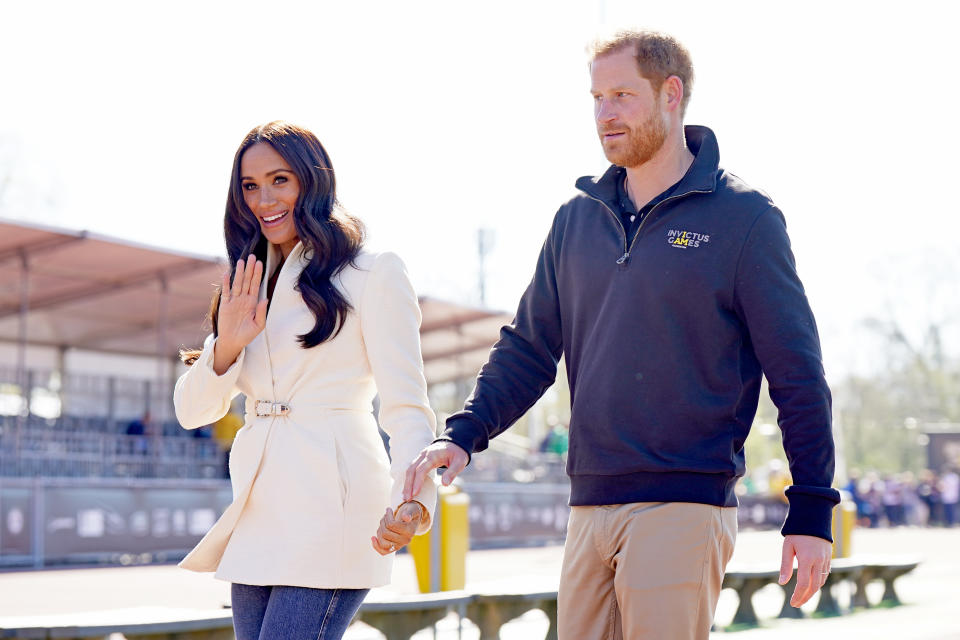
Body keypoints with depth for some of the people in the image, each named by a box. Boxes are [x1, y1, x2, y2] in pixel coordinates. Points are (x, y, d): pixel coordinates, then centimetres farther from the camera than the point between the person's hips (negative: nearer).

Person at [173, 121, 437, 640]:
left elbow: (406, 406, -7)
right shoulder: (250, 289, 19)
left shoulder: (375, 275, 0)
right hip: (257, 522, 7)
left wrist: (412, 500, -25)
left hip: (328, 514, -6)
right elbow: (191, 411, 15)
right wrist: (225, 348, -6)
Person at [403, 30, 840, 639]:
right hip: (590, 507, 5)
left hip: (686, 506, -5)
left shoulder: (744, 217, -2)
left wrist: (812, 512, -5)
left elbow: (797, 375, -3)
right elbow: (529, 348, 15)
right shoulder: (577, 219, 13)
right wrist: (463, 433, -1)